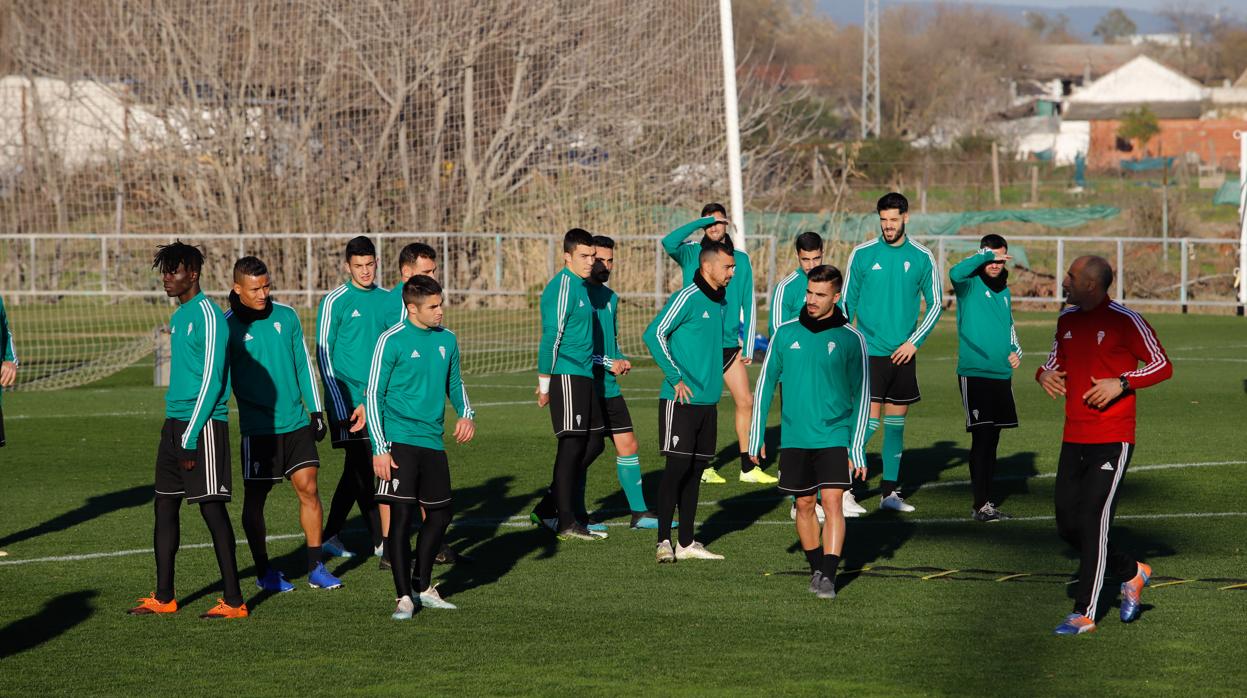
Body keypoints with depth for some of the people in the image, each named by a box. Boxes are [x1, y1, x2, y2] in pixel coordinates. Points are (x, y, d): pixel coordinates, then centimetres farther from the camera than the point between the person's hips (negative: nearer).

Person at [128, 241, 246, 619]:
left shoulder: (207, 315, -13)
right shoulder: (178, 317, 16)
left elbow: (211, 379, -17)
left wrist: (190, 436, -18)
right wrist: (176, 430, 18)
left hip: (203, 425, -9)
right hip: (175, 421, 9)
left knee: (211, 506, -7)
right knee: (164, 506, 10)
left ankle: (233, 600, -3)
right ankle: (163, 597, 18)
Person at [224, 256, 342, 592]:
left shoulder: (286, 315, 4)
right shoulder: (228, 325, -7)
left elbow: (303, 364, 11)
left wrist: (316, 411, 9)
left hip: (296, 422, 3)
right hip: (257, 428, -3)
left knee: (308, 488, -1)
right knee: (255, 498, 4)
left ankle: (316, 568, 7)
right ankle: (264, 571, 17)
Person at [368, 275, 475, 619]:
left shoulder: (447, 339, 8)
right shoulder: (392, 341, -9)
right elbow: (374, 394, -7)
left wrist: (465, 414, 2)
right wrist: (379, 449, -12)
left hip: (433, 441, 6)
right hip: (400, 441, -6)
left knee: (439, 515, 11)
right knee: (403, 515, -8)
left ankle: (423, 587, 27)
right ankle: (404, 597, -1)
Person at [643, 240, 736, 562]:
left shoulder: (721, 301, 13)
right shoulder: (687, 298, -12)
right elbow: (653, 335, -17)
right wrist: (676, 378, -17)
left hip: (708, 400, 8)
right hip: (681, 400, -8)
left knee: (696, 469, 9)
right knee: (677, 466, -9)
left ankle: (686, 542, 15)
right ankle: (664, 542, -6)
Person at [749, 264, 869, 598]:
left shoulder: (850, 339, -3)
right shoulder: (786, 333, 3)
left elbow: (861, 395, 0)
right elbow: (765, 384, 11)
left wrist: (857, 448, -4)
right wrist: (756, 436, 9)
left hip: (834, 436, -3)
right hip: (794, 437, 3)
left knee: (832, 502, -13)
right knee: (805, 505, 9)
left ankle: (828, 577, -14)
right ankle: (816, 568, 26)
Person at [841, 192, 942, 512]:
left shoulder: (922, 257, 2)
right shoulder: (863, 254, -1)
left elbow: (935, 304, 8)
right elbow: (847, 301, 5)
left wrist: (914, 341, -3)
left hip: (903, 354, 3)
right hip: (870, 351, -3)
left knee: (896, 421, 7)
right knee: (870, 419, -10)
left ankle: (890, 492, 15)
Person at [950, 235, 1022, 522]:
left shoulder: (1004, 291, 15)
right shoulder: (970, 285, -5)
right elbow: (956, 272, -29)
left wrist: (1015, 350, 10)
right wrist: (986, 255, -23)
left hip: (1001, 375, 7)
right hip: (974, 373, -7)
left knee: (992, 439, 10)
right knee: (982, 437, -10)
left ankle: (987, 501, 16)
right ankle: (981, 505, -8)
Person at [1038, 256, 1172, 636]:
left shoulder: (1124, 321, -9)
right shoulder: (1067, 320, 11)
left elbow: (1162, 366, -6)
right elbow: (1056, 360, 25)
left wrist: (1121, 383, -19)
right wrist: (1046, 374, 2)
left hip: (1112, 440, -7)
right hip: (1074, 439, 7)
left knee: (1093, 521, -10)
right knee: (1068, 525, 5)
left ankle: (1085, 614, -5)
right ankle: (1131, 573, 27)